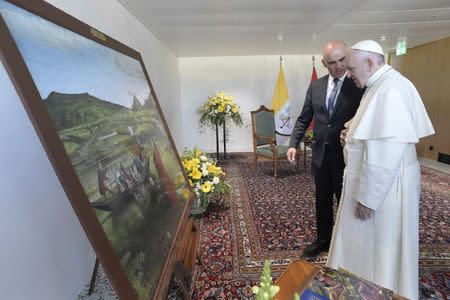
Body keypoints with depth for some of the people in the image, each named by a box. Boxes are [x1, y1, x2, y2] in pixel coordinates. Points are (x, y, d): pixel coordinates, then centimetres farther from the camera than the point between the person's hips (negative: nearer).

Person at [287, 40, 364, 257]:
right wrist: (293, 144, -5)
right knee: (322, 200, 17)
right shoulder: (315, 86, 5)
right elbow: (303, 119, 6)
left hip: (347, 155, -3)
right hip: (321, 154, 4)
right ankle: (323, 240, 37)